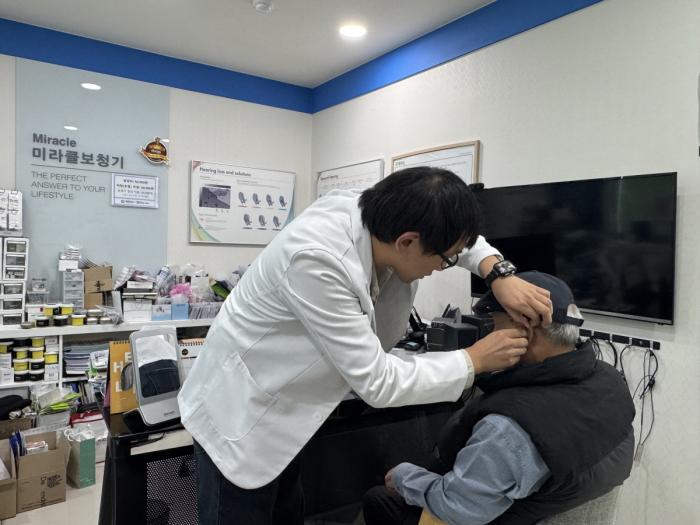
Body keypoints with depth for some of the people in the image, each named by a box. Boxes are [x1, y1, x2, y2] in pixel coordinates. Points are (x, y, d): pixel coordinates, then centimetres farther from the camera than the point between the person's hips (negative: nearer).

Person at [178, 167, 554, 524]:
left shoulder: (379, 214, -15)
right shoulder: (318, 260, -36)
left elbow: (452, 232, 6)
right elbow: (378, 383, -29)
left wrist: (499, 275, -12)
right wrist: (476, 360, -18)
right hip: (239, 417, -7)